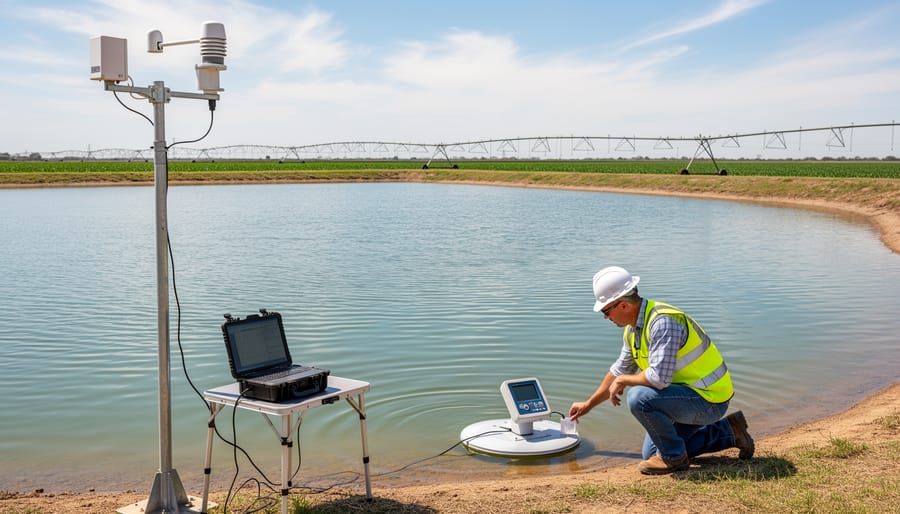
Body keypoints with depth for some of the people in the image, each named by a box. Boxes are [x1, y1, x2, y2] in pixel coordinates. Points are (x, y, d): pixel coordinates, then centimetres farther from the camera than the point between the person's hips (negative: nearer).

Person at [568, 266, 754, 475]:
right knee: (651, 453, 15)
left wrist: (623, 381, -16)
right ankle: (727, 431, 21)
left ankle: (674, 457, -6)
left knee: (639, 397, -28)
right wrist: (588, 405, 24)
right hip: (691, 395, 10)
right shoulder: (634, 328, 3)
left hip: (709, 400, -10)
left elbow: (659, 377, -35)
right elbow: (620, 369, 17)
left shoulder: (662, 322, -28)